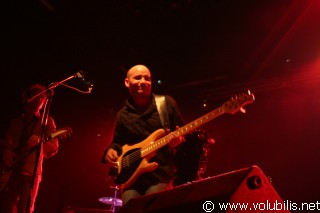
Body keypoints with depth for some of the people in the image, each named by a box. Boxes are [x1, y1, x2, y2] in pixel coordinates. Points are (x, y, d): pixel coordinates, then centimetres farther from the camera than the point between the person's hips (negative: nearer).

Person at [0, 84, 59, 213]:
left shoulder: (46, 121, 8)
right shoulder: (15, 122, 18)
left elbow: (53, 147, -3)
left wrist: (39, 141, -24)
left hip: (31, 172, -3)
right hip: (11, 172, 3)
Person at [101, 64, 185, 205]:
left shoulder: (167, 103, 3)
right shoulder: (123, 115, 11)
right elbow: (118, 141, 20)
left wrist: (178, 139, -15)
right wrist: (111, 151, -2)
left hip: (162, 173, -3)